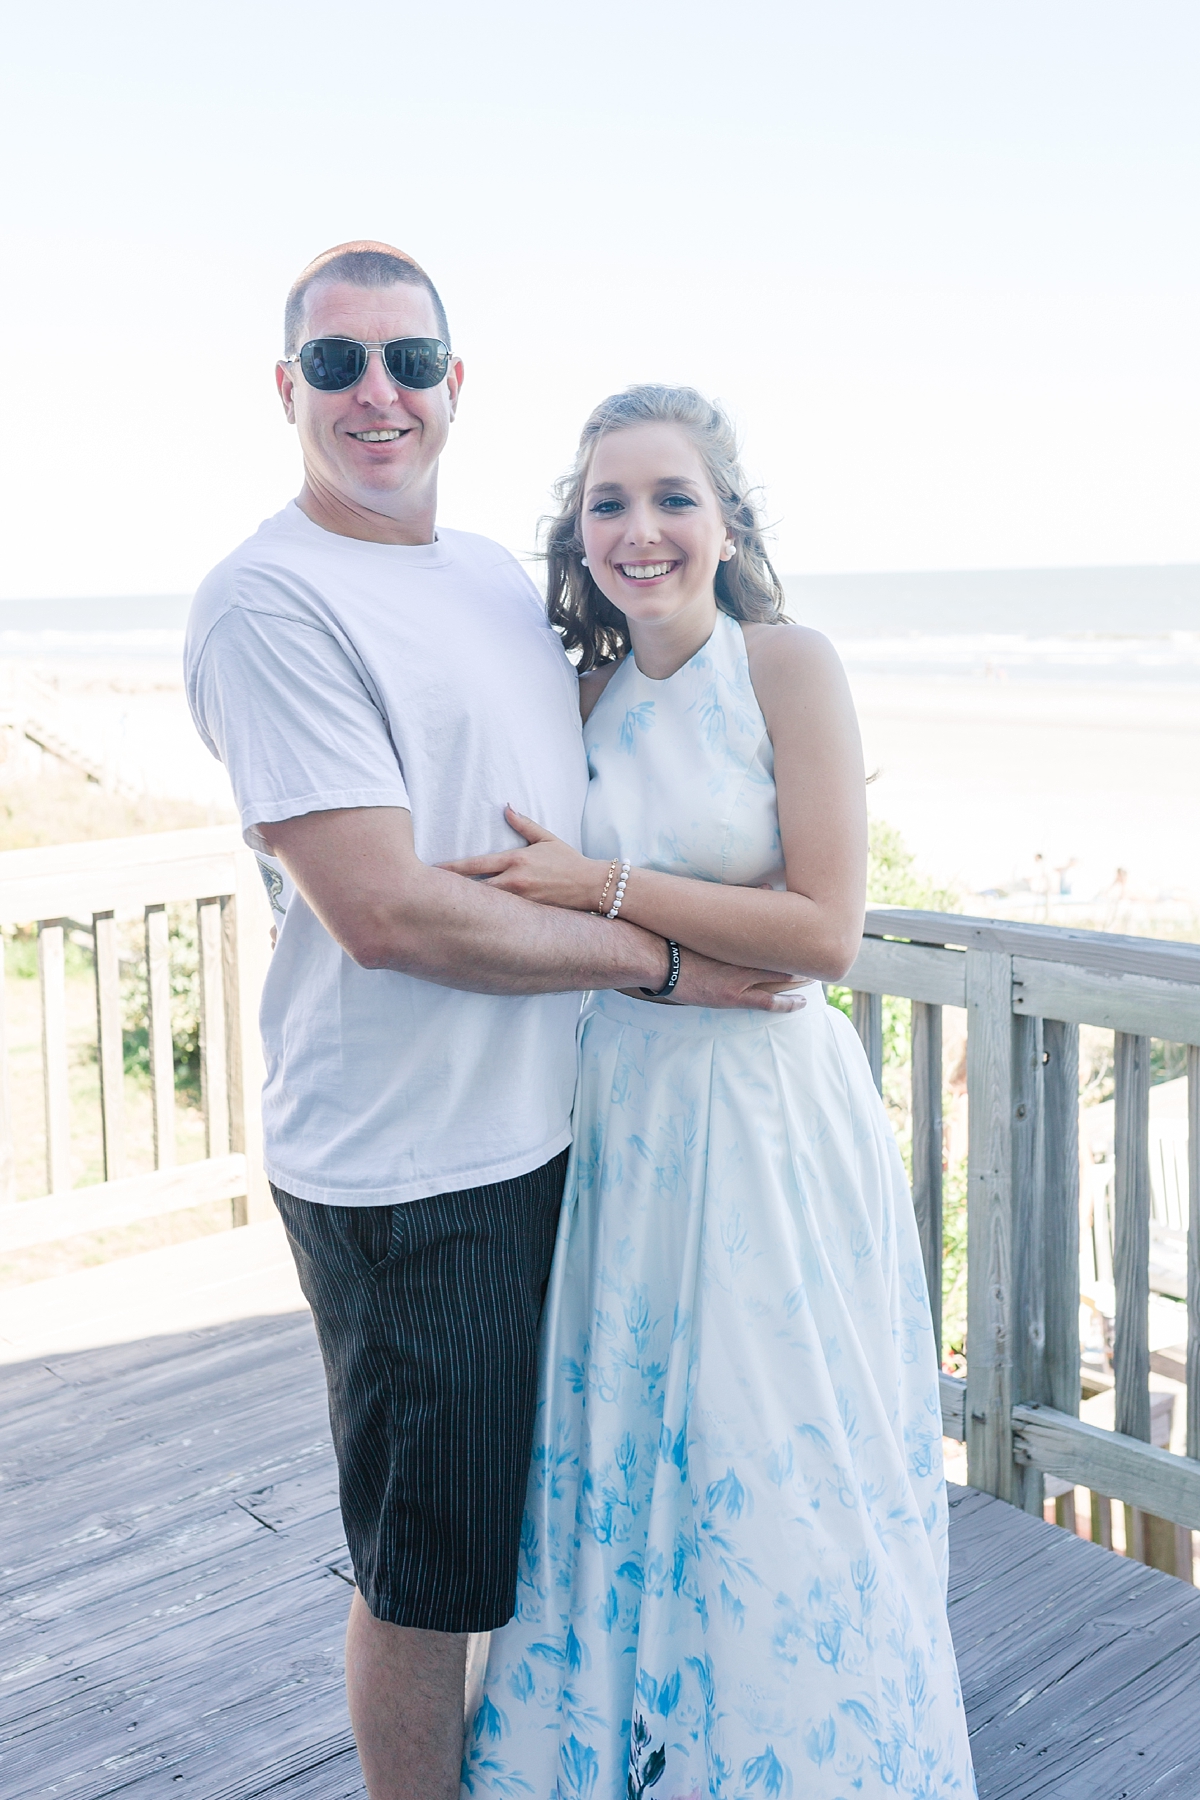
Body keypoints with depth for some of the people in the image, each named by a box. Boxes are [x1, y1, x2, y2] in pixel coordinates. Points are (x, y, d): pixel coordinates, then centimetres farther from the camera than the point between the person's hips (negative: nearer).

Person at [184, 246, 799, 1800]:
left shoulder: (501, 576, 11)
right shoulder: (269, 602, -14)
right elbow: (383, 910, -22)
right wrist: (657, 957, -14)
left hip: (556, 1132, 8)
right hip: (403, 1167, -8)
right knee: (426, 1572, 8)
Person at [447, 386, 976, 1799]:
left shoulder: (787, 664, -9)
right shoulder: (591, 697, 7)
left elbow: (825, 932, -15)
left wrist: (602, 886, -16)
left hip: (771, 1117, -5)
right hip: (623, 1115, 5)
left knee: (773, 1489, 6)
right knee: (624, 1469, 14)